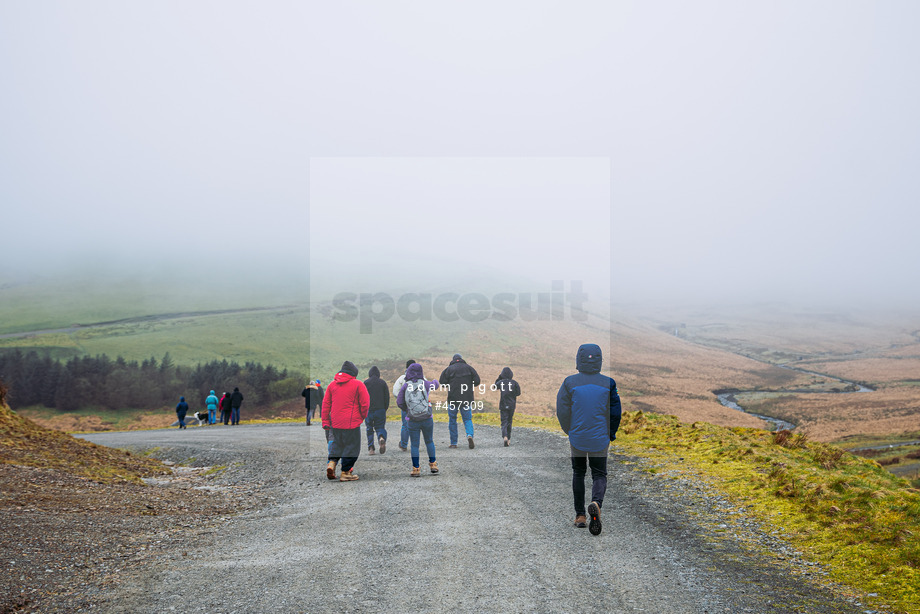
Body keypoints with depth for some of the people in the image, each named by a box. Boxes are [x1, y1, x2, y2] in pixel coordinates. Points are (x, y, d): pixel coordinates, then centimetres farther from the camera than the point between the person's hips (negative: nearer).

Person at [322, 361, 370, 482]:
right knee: (351, 447, 6)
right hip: (352, 422, -5)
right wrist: (362, 417, 12)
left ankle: (332, 462, 2)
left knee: (336, 443, 23)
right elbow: (365, 403, -5)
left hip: (335, 423, 5)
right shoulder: (358, 384, -4)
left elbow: (326, 404, 10)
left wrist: (325, 422, 15)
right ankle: (345, 472, 7)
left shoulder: (332, 384, 9)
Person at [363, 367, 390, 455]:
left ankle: (370, 447, 2)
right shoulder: (383, 383, 4)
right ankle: (382, 437, -24)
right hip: (380, 409, 1)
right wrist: (385, 408, 13)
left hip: (369, 409, -1)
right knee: (380, 426, 9)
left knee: (369, 428, 9)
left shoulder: (365, 383, -1)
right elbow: (387, 397, 5)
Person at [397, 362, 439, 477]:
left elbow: (399, 402, -7)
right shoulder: (424, 384, -5)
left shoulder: (405, 386, -7)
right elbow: (435, 385, 16)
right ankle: (433, 464, 21)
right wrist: (434, 381, 40)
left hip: (412, 420, 0)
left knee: (414, 445, 7)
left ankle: (416, 469, 6)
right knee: (429, 441, 19)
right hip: (427, 419, 0)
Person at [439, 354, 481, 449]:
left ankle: (453, 443, 10)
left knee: (452, 420, 10)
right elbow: (477, 381, 1)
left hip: (453, 398, -1)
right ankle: (470, 435, -18)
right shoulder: (469, 368, 5)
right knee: (467, 419, 9)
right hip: (467, 398, 1)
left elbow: (442, 382, -6)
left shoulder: (449, 369, -1)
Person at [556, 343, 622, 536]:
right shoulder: (608, 383, -6)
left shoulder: (570, 382, -8)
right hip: (600, 439, 0)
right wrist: (610, 435, 13)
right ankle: (596, 503, -21)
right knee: (599, 475, 9)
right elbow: (615, 412, -2)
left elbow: (562, 411, -3)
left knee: (578, 473, 18)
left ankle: (580, 515, 18)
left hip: (577, 438, 0)